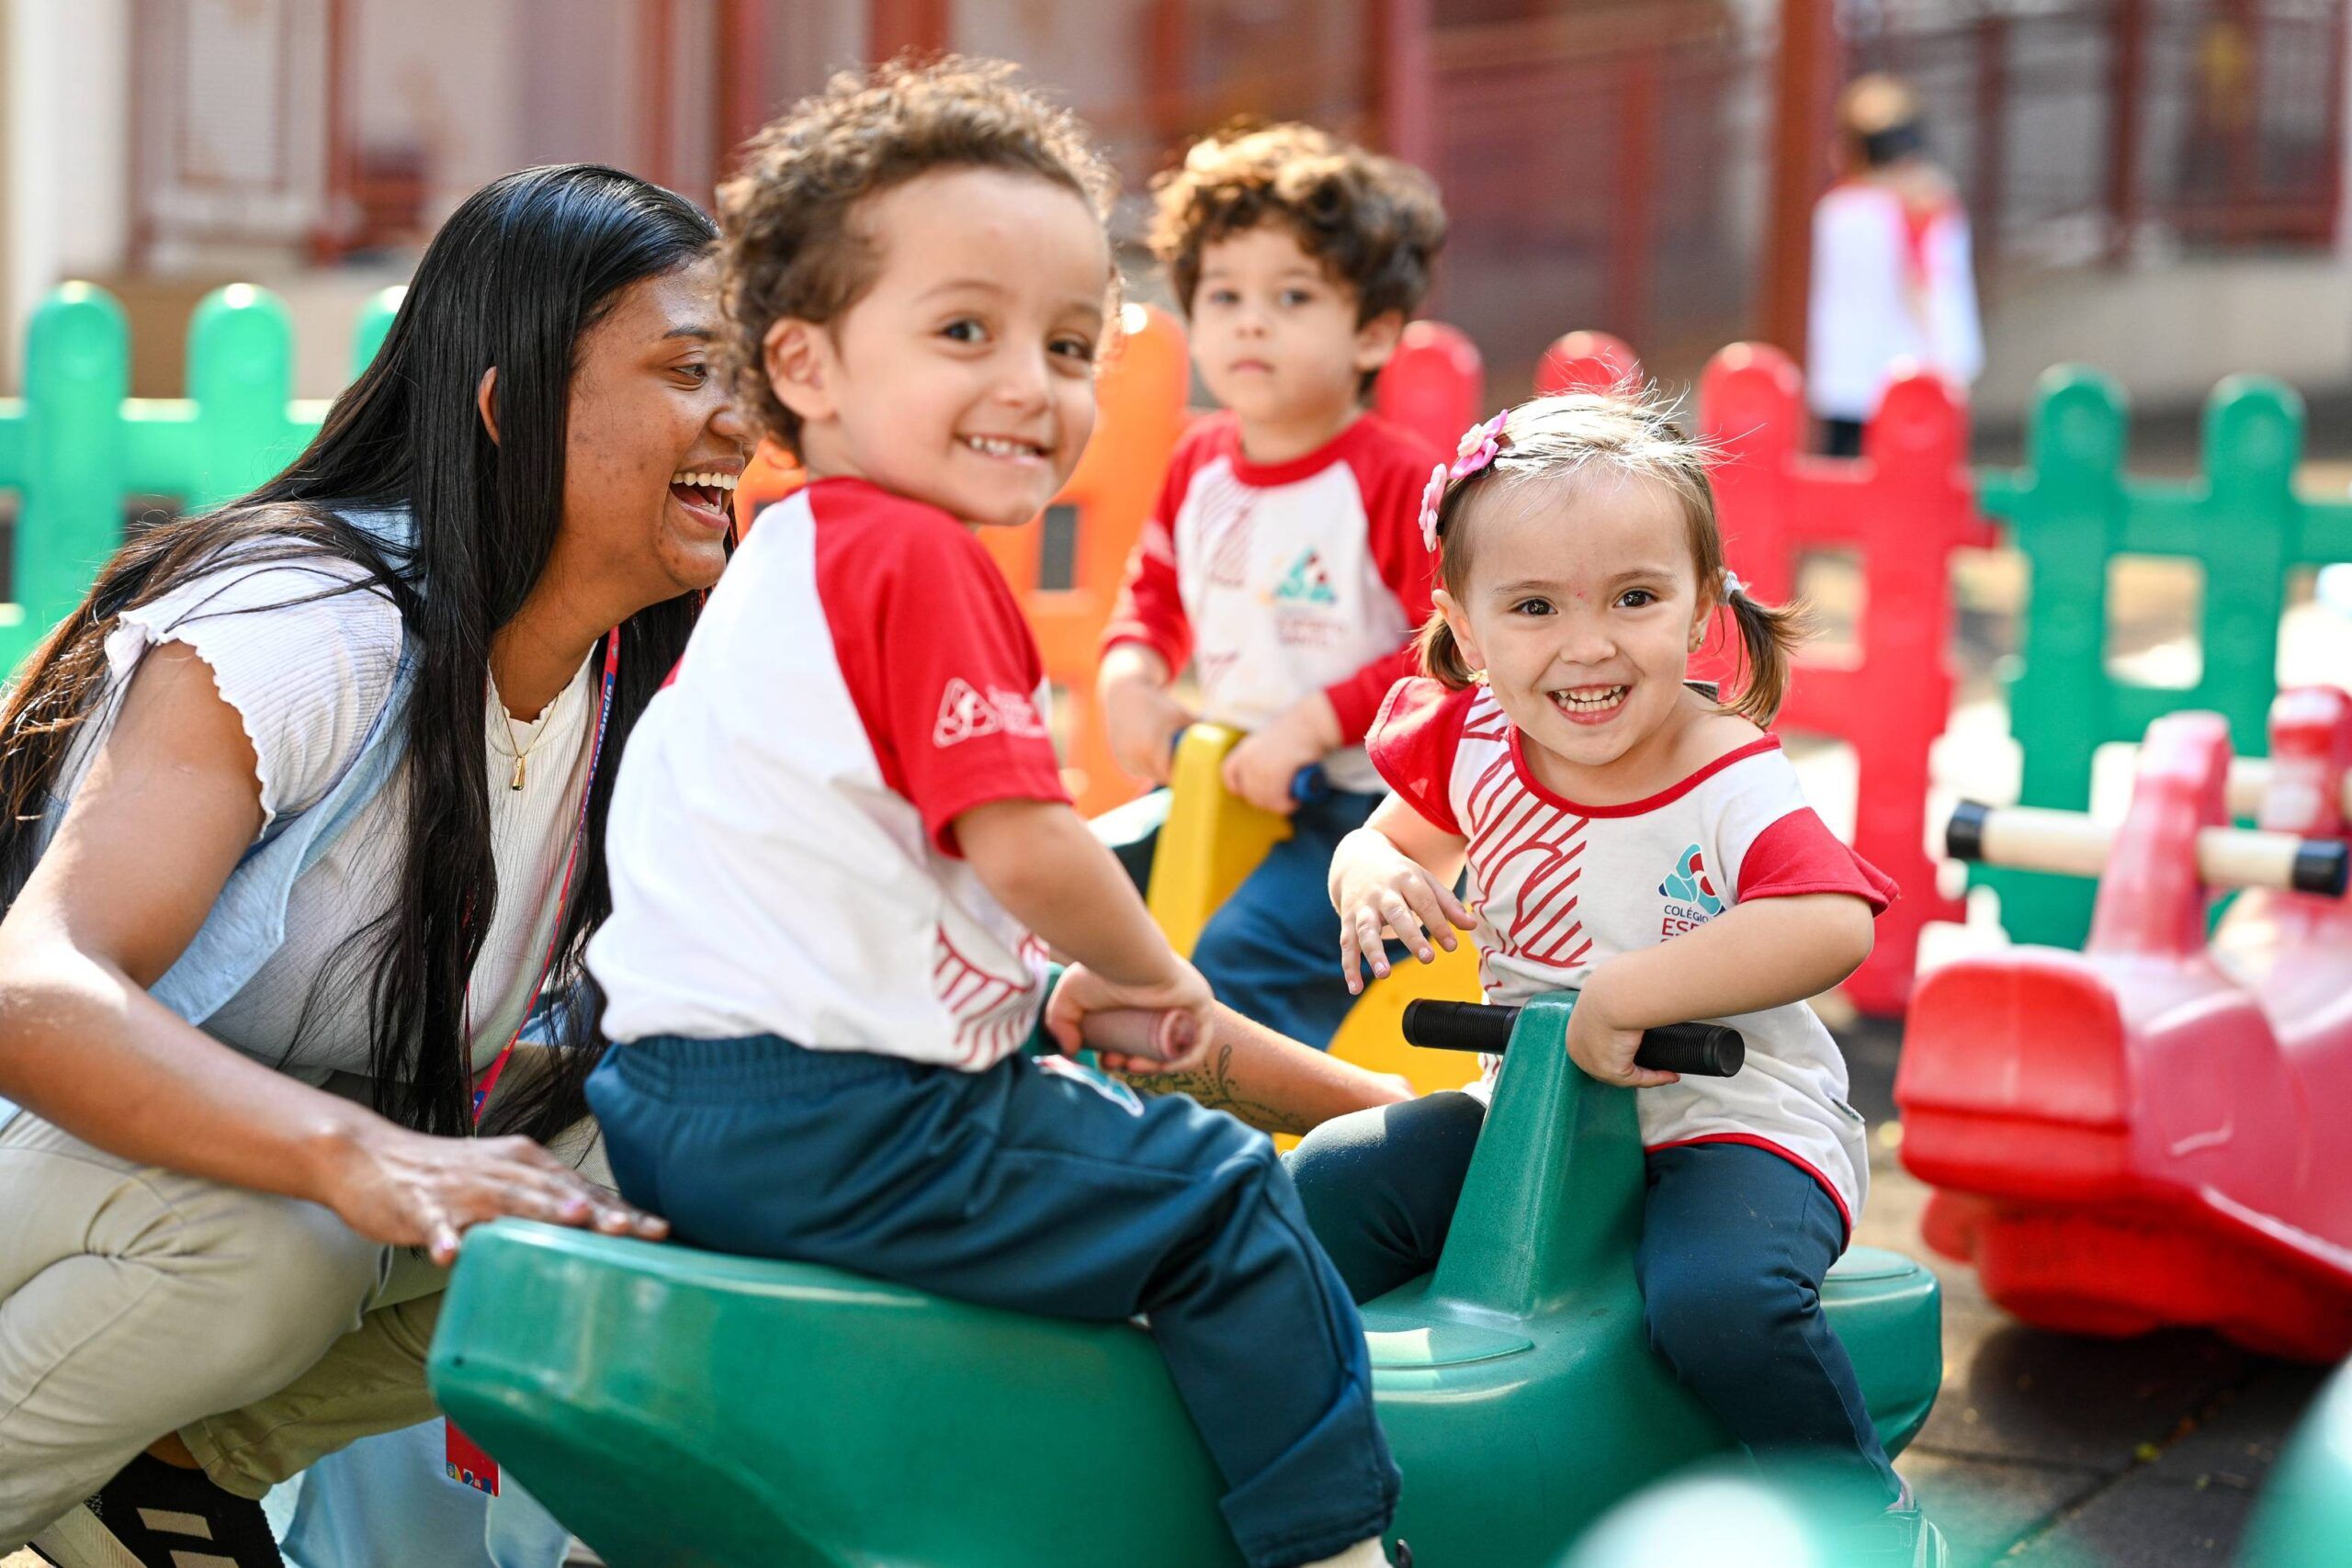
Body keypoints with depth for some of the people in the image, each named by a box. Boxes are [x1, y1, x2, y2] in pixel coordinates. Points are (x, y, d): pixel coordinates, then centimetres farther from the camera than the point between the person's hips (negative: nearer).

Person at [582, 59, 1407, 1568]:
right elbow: (1025, 848, -19)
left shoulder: (788, 556, 16)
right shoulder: (918, 558, -15)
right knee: (1224, 1195, 0)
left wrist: (1050, 985, 20)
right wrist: (1150, 974, -1)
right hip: (833, 1129, -10)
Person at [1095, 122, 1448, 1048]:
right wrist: (1129, 674, 0)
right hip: (1222, 784, 8)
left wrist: (1318, 723, -23)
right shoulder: (1199, 466, 7)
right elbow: (1155, 591, 22)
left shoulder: (1400, 481, -15)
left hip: (1366, 801, -8)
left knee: (1239, 962, -26)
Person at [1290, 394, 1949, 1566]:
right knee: (1328, 1188, -8)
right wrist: (1372, 877, -9)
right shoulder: (1472, 746, -2)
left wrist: (1627, 996, -38)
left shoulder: (1732, 785, -21)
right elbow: (1388, 840, 17)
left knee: (1718, 1296, -33)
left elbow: (1834, 924, -38)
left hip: (1732, 1119, -6)